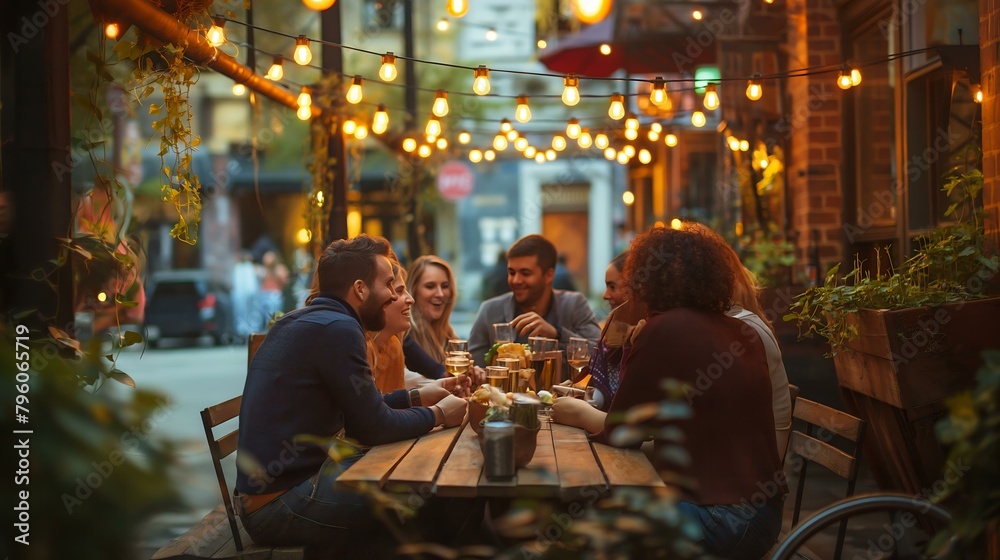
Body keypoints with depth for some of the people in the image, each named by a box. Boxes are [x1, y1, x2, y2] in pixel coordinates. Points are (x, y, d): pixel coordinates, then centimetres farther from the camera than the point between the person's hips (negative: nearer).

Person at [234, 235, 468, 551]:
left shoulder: (307, 322, 12)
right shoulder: (336, 328, -18)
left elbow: (356, 409, 19)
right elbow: (375, 428, -15)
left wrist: (418, 397, 17)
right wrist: (437, 415, 0)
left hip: (270, 486, 10)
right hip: (282, 503, -9)